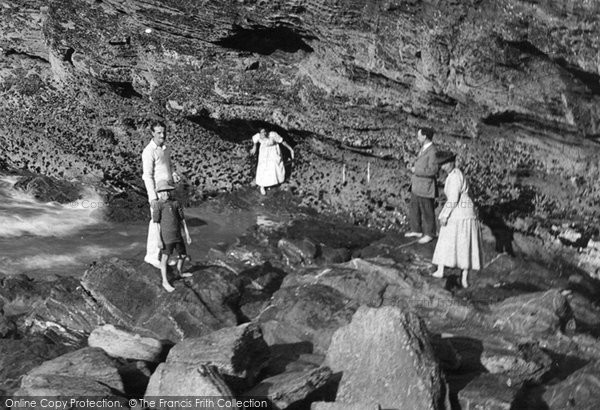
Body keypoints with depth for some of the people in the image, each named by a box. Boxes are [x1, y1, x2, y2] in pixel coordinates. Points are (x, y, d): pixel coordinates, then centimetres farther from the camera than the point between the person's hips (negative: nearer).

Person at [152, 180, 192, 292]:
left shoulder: (175, 203, 9)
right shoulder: (158, 205, -7)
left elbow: (182, 220, 13)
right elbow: (157, 223, -9)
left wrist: (187, 234, 12)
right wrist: (159, 239, -13)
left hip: (178, 236, 6)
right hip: (166, 237, -6)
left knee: (183, 255, 19)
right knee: (165, 257, -1)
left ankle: (180, 273, 43)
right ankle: (165, 282, 6)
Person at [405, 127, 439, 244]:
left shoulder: (433, 152, -20)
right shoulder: (423, 149, 9)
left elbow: (432, 170, -26)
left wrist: (416, 170, -19)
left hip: (425, 188, -9)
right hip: (416, 186, 9)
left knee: (427, 212, 5)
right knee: (414, 210, 17)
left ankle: (429, 234, 19)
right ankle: (416, 230, 31)